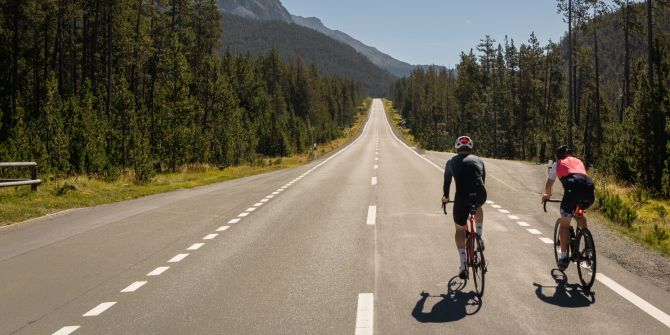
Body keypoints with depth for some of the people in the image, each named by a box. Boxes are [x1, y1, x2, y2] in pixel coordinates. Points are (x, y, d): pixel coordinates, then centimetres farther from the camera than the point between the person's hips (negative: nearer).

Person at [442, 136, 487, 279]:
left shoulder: (452, 162, 20)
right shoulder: (478, 160, 24)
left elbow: (447, 182, 31)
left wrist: (445, 197, 50)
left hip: (462, 197, -2)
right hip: (480, 196, 2)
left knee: (460, 230, 20)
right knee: (478, 208, 41)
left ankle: (463, 265, 8)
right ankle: (479, 238, 29)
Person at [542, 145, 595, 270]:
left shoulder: (557, 163, 27)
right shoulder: (578, 161, 36)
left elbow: (549, 184, 30)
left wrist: (547, 195, 50)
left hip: (573, 188, -4)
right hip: (589, 187, 4)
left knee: (564, 224, 11)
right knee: (579, 213, 33)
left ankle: (564, 257, 9)